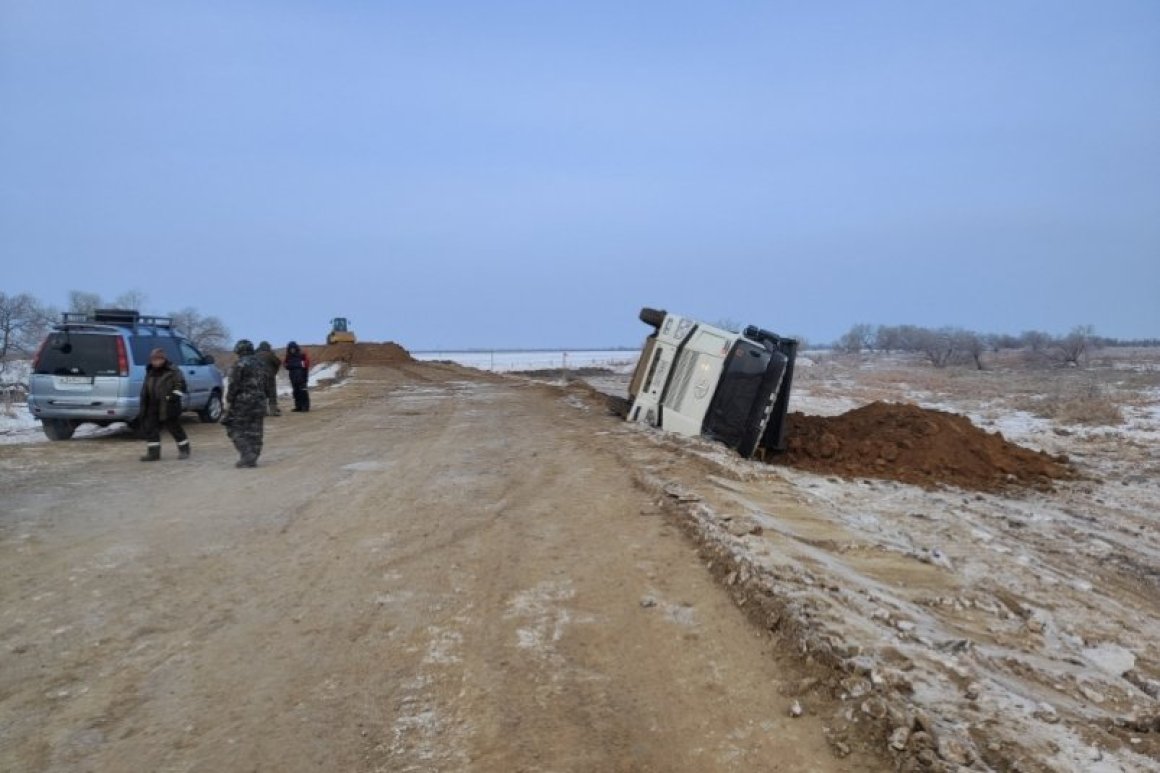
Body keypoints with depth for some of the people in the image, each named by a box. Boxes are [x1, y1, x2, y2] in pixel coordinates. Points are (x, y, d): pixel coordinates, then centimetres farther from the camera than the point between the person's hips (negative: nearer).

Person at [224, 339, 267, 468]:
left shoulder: (240, 365, -11)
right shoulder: (260, 364, 13)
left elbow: (234, 385, -14)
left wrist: (229, 401, -8)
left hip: (242, 402, -7)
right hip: (259, 402, 7)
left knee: (235, 428, 2)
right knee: (254, 431, 7)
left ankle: (247, 455, -10)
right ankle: (252, 459, 8)